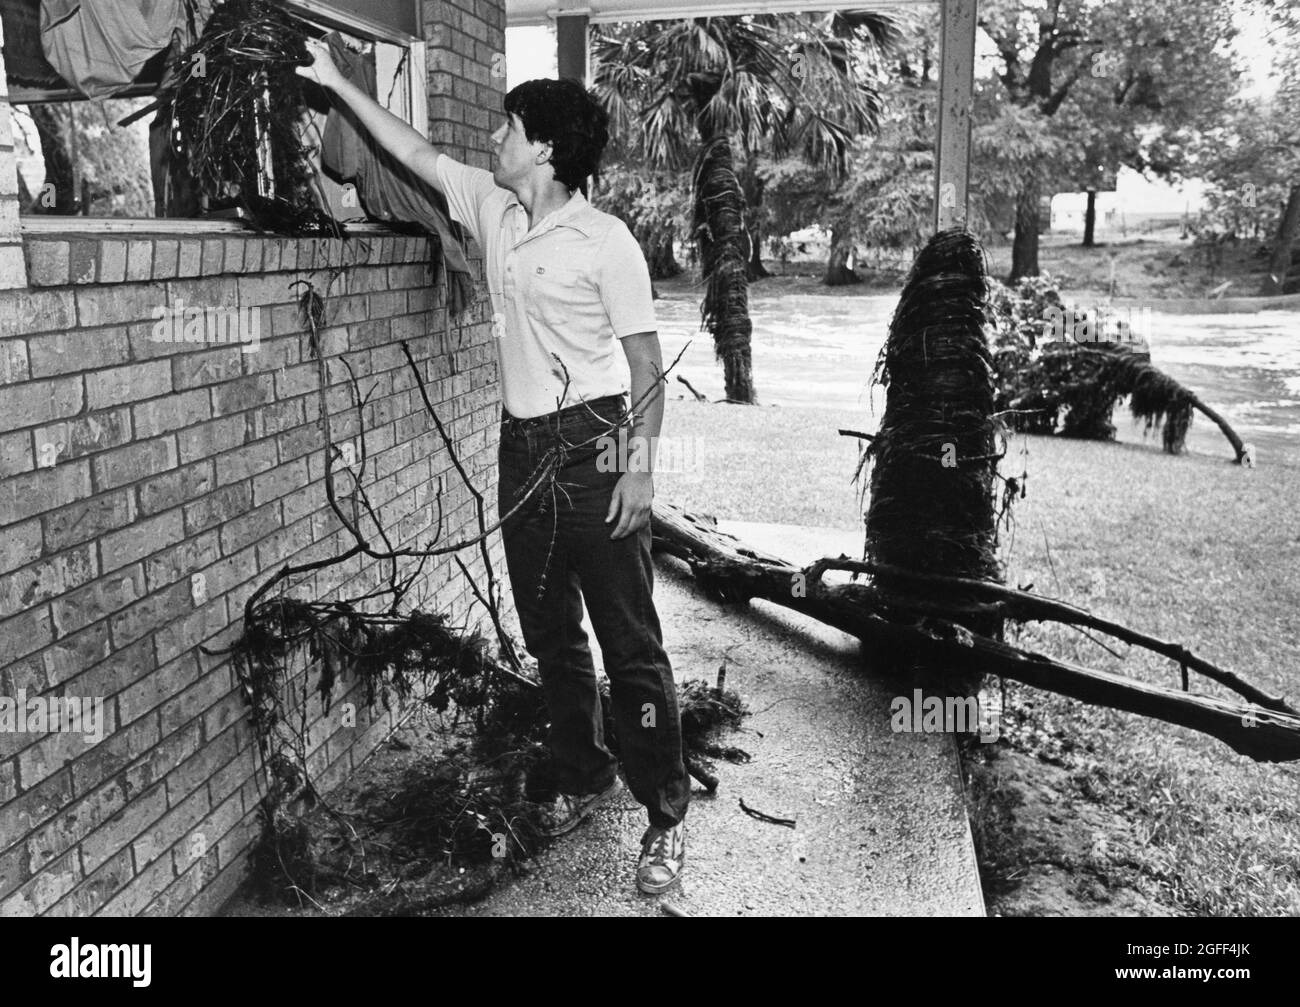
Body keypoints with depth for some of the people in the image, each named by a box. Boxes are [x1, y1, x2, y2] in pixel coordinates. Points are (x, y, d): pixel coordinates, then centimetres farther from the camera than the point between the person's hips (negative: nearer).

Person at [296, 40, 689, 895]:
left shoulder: (606, 241, -11)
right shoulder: (492, 207, 8)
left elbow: (647, 362, -10)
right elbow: (416, 153, 21)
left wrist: (641, 467, -15)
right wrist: (339, 83, 23)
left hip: (593, 447, -7)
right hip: (523, 447, 7)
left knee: (630, 645, -2)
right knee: (550, 634, 15)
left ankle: (666, 816, 10)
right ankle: (584, 778, 32)